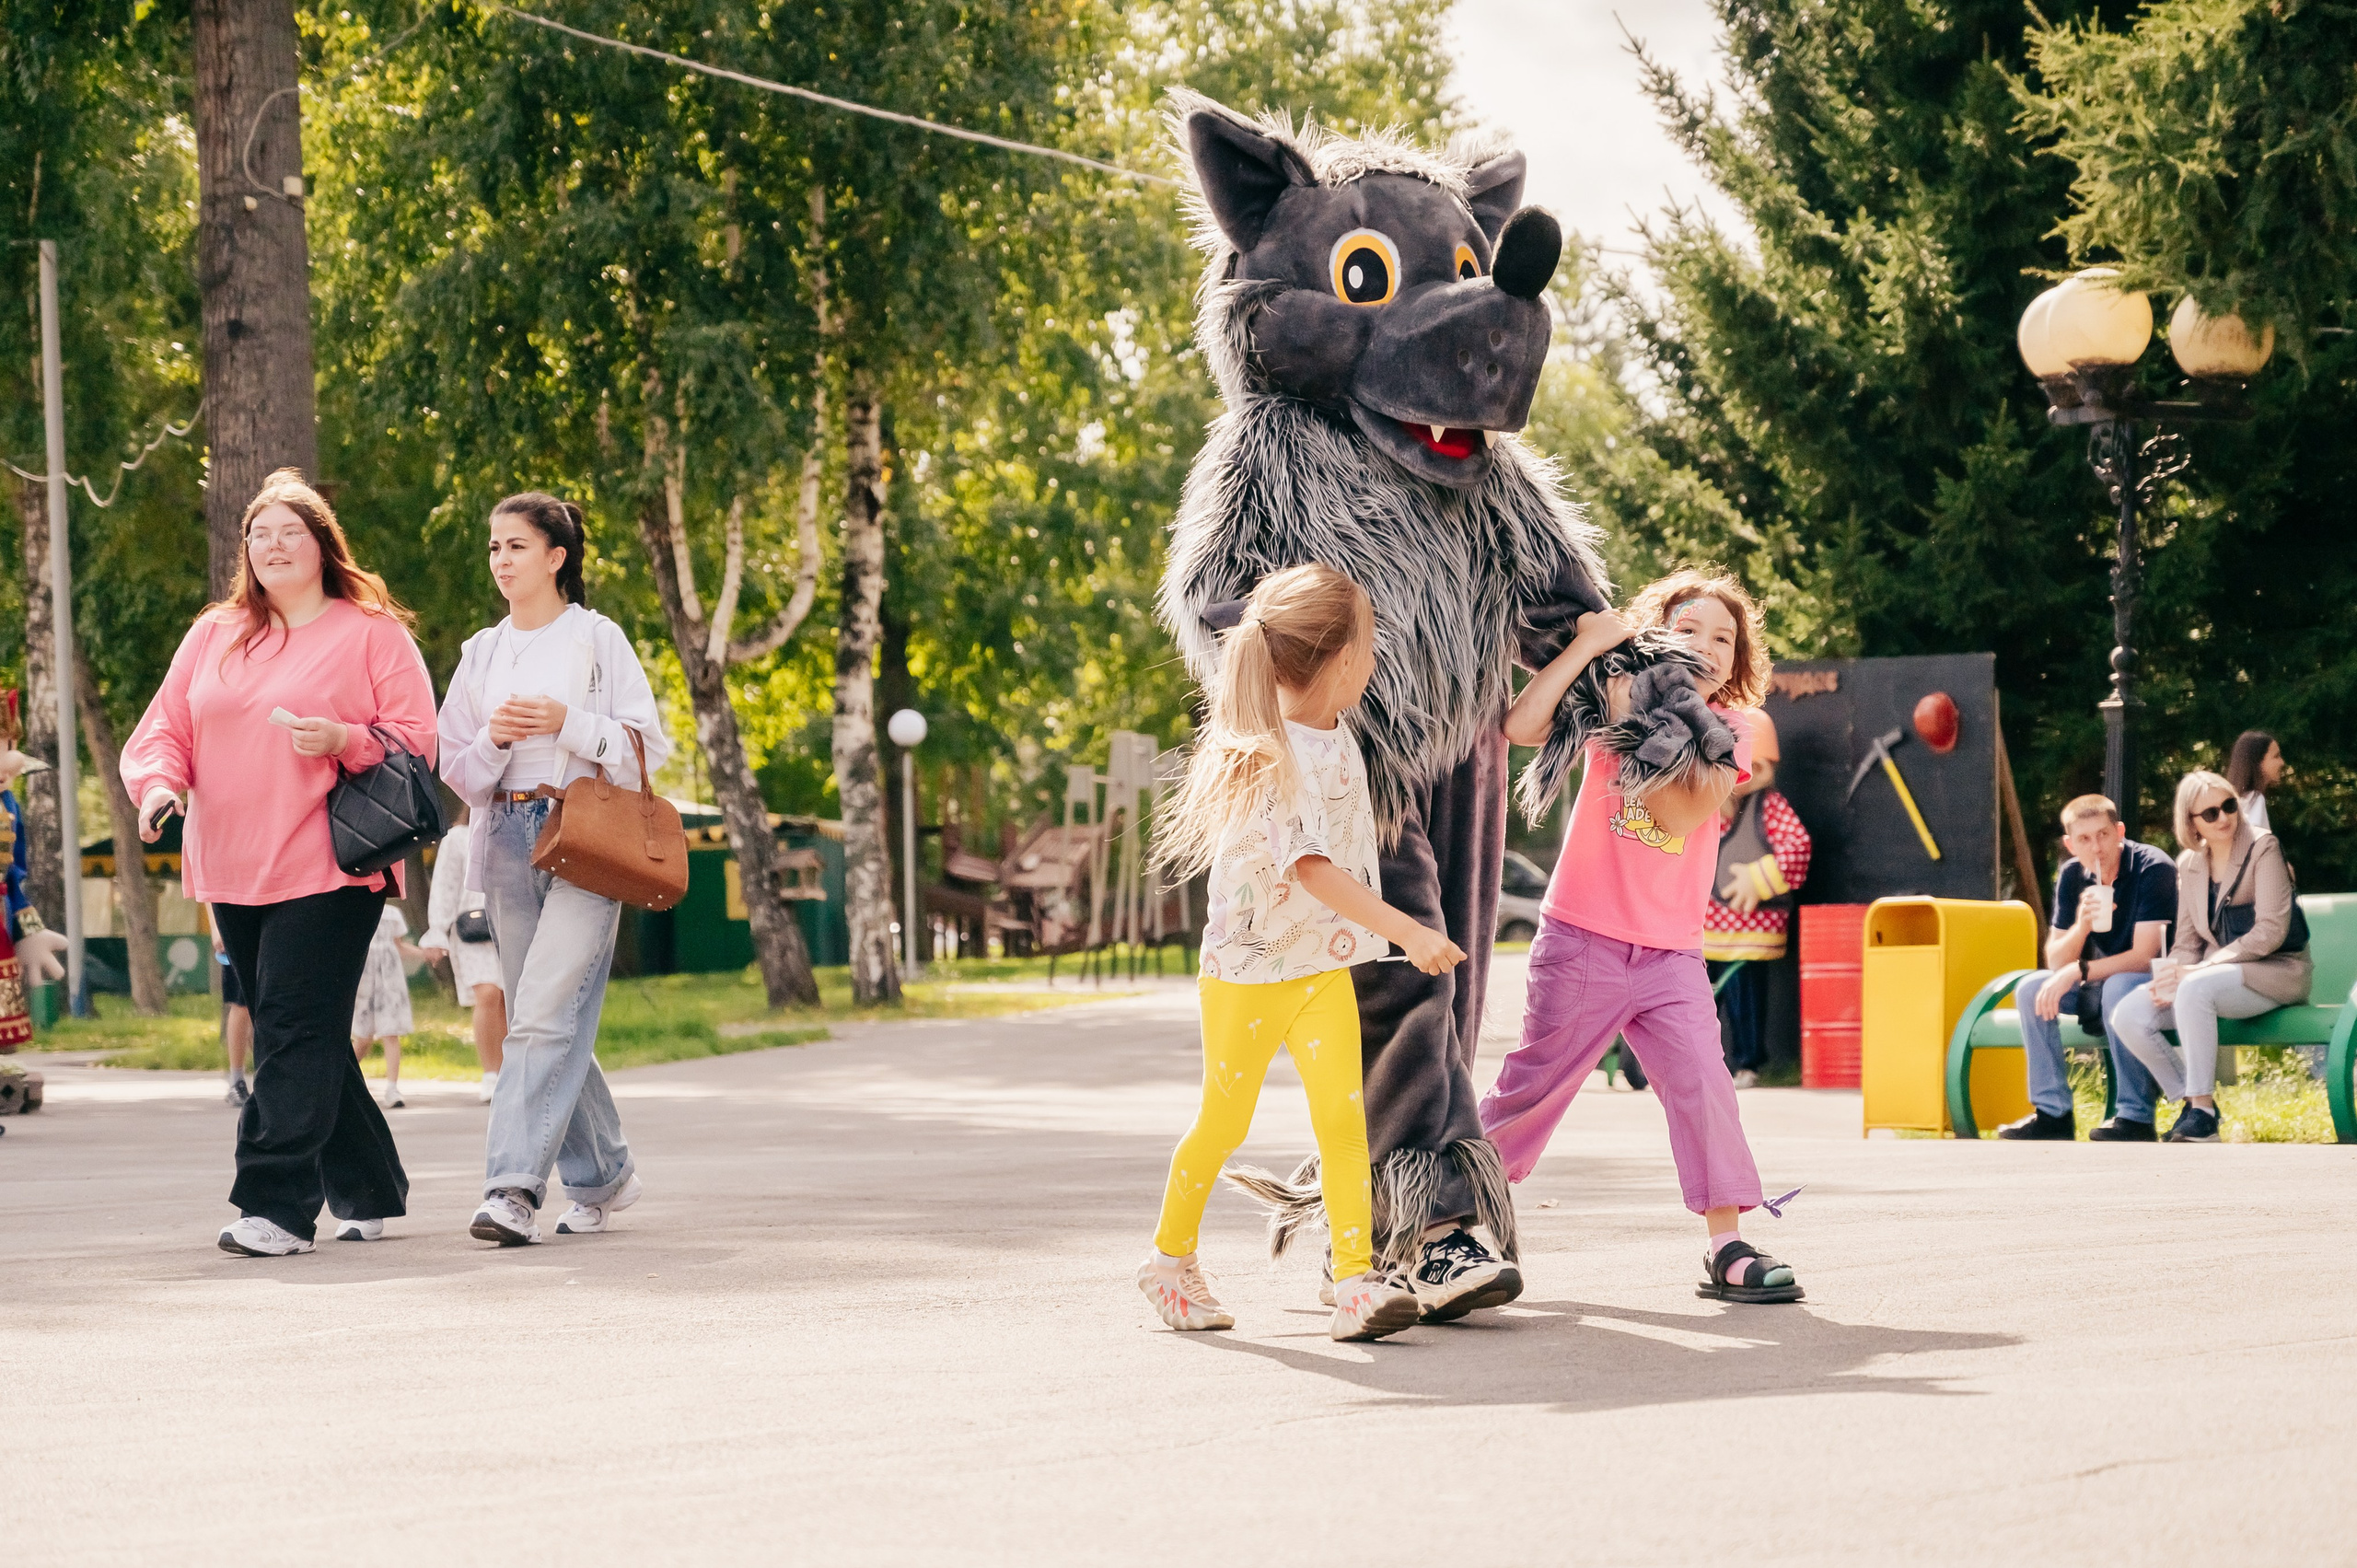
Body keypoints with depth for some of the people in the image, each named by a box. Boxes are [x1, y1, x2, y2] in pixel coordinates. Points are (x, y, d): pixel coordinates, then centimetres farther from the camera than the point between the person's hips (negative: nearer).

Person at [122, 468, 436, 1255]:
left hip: (328, 866, -6)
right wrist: (157, 781, -8)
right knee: (287, 1034, 10)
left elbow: (417, 740, -3)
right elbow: (163, 728, 13)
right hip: (234, 872, 6)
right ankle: (369, 1190, 22)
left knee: (297, 1031, -14)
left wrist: (344, 740, -20)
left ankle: (277, 1205, -17)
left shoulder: (371, 633, 2)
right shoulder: (213, 637, 16)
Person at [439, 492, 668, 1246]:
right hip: (508, 839, 5)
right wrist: (495, 737, -5)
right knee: (541, 1022, 6)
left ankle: (514, 1186, -23)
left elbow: (647, 746, -1)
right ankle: (601, 1176, 19)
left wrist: (566, 723, -14)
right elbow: (457, 771, 15)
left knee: (546, 1013, -16)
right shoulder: (482, 653, 16)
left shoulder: (598, 639, 3)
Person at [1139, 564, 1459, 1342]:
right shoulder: (1273, 756, -24)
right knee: (1223, 1124, 8)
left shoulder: (1338, 736, 3)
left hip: (1324, 966, 6)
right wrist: (1408, 931, -38)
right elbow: (1311, 868, -32)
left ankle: (1355, 1281, -15)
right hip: (1246, 970, -6)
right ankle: (1170, 1256, 29)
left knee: (1342, 1113, -10)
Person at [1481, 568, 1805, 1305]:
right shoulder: (1612, 696, 0)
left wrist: (1633, 721, -19)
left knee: (1703, 1084, -10)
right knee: (1533, 1082, 6)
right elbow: (1518, 726, -17)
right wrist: (1586, 645, -18)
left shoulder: (1727, 732, 3)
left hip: (1670, 953, 1)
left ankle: (1727, 1247, -5)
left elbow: (1681, 810, -15)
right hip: (1583, 940, -1)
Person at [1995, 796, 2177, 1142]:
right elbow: (2056, 963, -3)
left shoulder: (2153, 869, -19)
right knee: (2030, 989, -12)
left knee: (2119, 987, -37)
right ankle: (2053, 1112, -9)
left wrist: (2078, 971, -28)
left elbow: (2144, 957, -24)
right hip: (2099, 986, 6)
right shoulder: (2073, 876, -1)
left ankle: (2135, 1117, -30)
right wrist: (2081, 926, -23)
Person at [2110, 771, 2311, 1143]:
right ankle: (2191, 1102, -3)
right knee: (2131, 1014, -16)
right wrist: (2171, 975, -13)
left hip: (2275, 972, -6)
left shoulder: (2263, 848, -6)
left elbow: (2271, 930, -16)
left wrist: (2195, 971, -21)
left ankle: (2203, 1112, -32)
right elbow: (2187, 942, 13)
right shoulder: (2189, 865, 12)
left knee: (2196, 988, -37)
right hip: (2219, 972, 6)